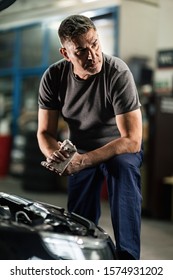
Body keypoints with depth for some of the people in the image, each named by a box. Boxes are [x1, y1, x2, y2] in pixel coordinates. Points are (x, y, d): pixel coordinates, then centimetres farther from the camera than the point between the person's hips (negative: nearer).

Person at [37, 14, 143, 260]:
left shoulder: (118, 73, -29)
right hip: (80, 151, 4)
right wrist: (54, 153, -33)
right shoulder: (54, 77, -17)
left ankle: (128, 256, -36)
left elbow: (132, 141, -30)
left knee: (124, 169, -37)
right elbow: (45, 132, -8)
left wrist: (82, 161, -39)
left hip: (120, 148, -4)